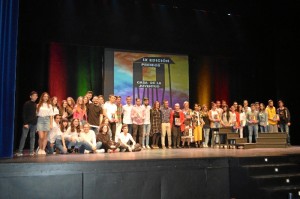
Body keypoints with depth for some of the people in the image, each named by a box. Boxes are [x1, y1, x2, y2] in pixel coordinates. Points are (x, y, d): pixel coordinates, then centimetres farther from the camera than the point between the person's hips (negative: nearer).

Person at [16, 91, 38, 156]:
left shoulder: (36, 105, 12)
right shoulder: (27, 103, -2)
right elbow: (24, 114, -6)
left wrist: (37, 121, 6)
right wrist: (25, 123, -13)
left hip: (34, 123, 5)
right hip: (27, 123, -5)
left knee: (32, 136, 5)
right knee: (24, 136, -5)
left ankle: (31, 151, 8)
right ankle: (20, 151, 0)